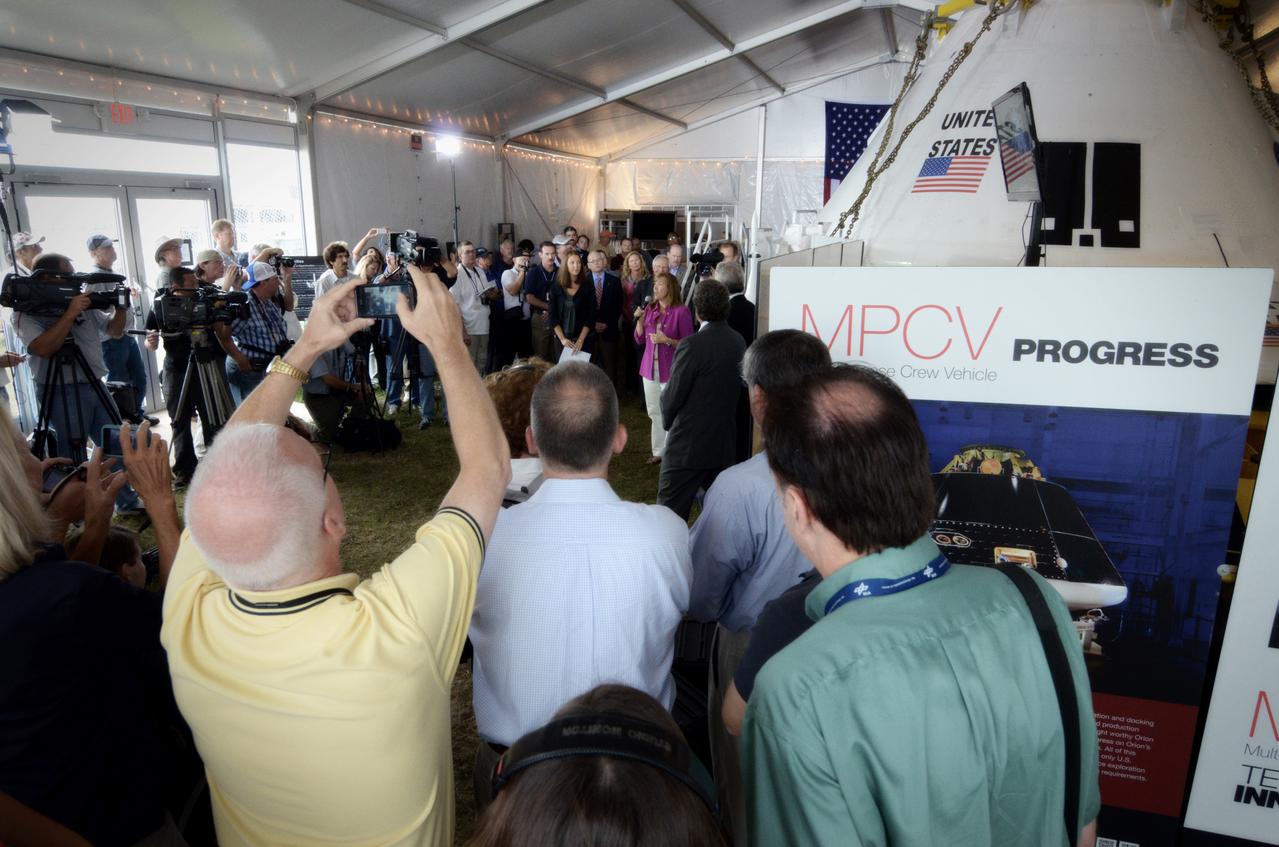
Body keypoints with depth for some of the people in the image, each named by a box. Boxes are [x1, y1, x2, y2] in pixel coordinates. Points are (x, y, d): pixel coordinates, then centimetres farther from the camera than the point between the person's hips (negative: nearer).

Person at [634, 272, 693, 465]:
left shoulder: (681, 311, -9)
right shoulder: (650, 309, 9)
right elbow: (640, 339, 11)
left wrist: (667, 340, -19)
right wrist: (639, 319, -5)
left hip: (670, 369, -6)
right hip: (650, 367, 6)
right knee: (654, 412, 12)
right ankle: (658, 451, 22)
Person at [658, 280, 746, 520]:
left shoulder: (692, 345, -18)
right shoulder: (738, 342, 3)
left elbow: (672, 395, -13)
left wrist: (668, 420, 6)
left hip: (687, 445, -7)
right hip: (724, 444, 7)